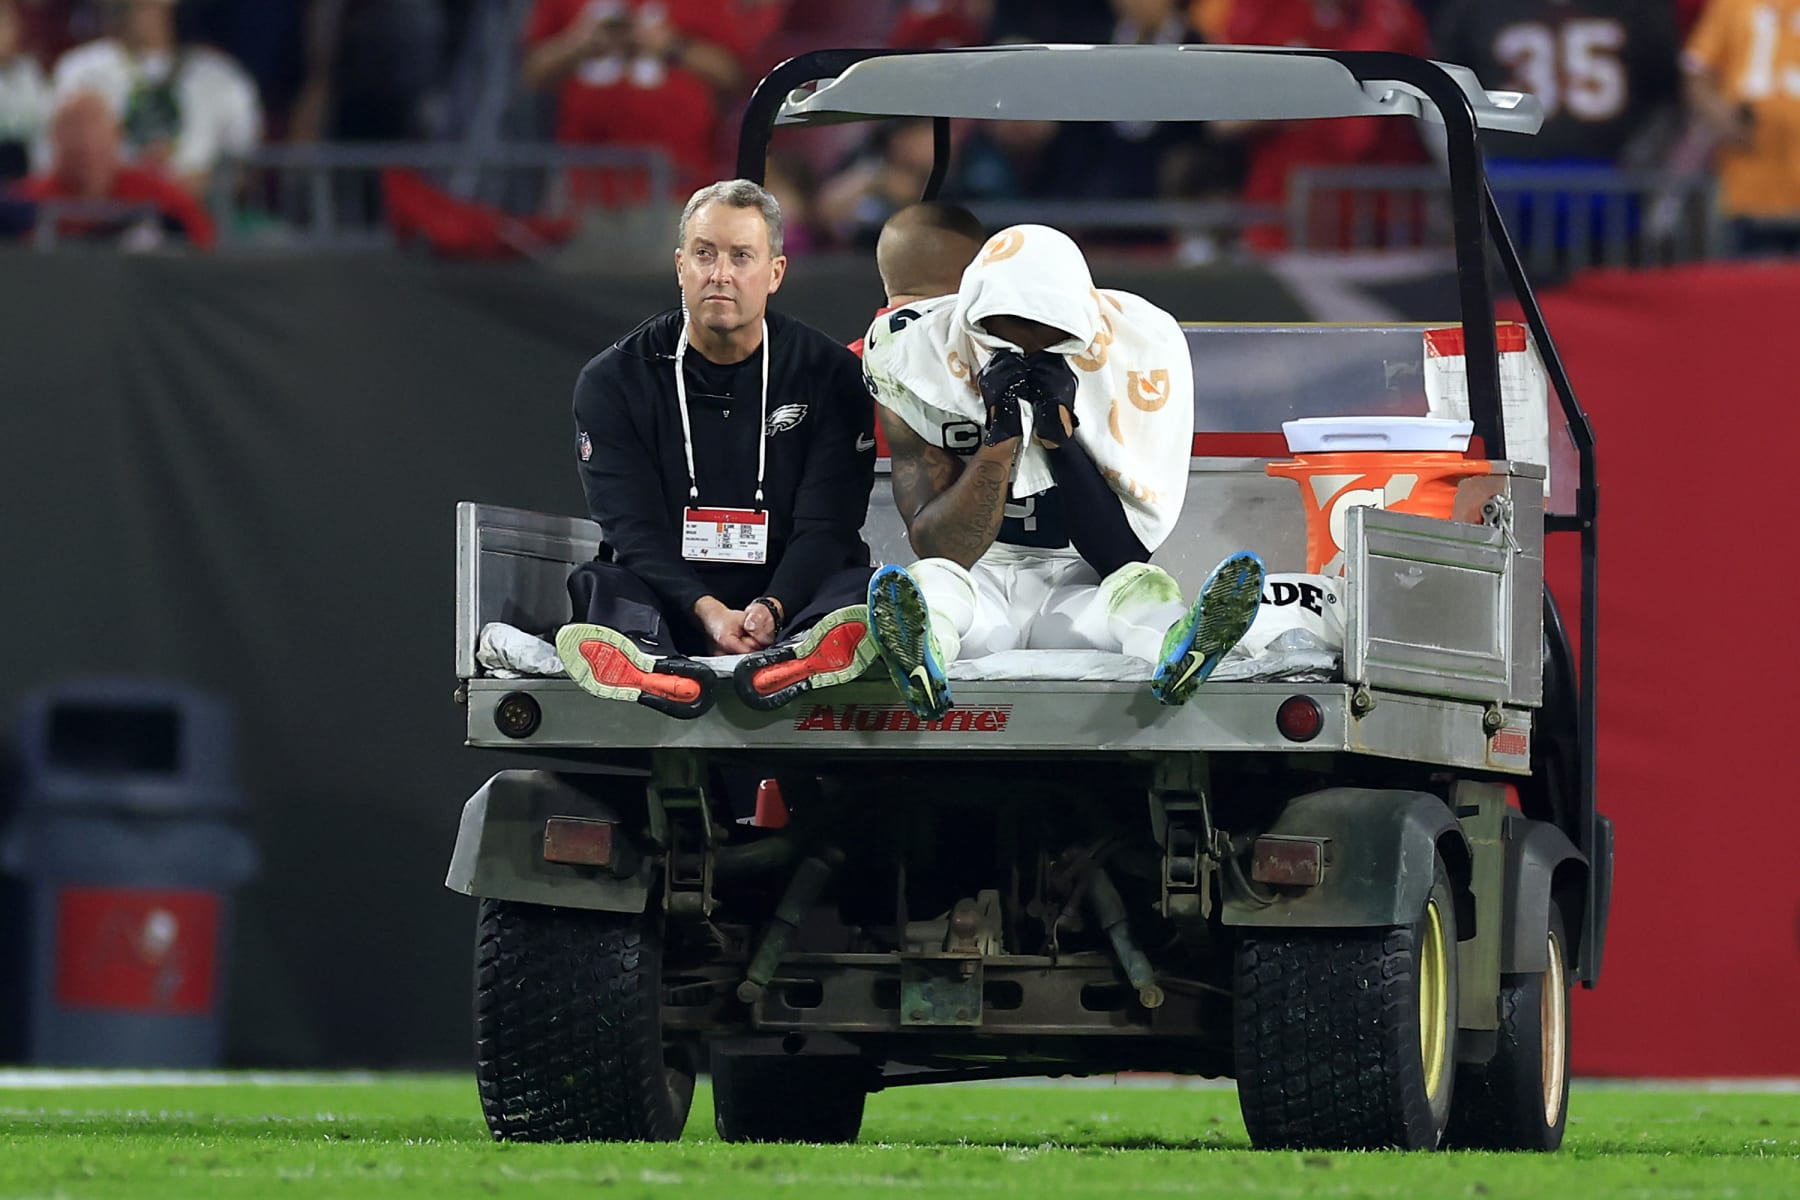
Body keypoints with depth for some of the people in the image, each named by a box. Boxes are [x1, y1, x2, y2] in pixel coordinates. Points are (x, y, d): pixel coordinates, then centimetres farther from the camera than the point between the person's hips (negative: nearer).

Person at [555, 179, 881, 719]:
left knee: (859, 587, -30)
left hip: (789, 598, 0)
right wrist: (707, 612, -24)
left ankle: (784, 663, -66)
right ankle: (655, 666, -65)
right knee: (597, 585, -29)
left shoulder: (829, 375, 5)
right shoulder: (613, 382, 5)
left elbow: (825, 527, -2)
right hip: (666, 603, 0)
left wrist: (772, 609, -23)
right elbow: (634, 528, -5)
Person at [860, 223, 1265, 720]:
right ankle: (920, 655, -69)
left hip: (1078, 586, 0)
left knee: (1143, 585, -33)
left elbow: (1126, 552, -10)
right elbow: (939, 549, -12)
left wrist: (1062, 434, -21)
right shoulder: (921, 357, -8)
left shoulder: (1137, 354, -7)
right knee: (933, 580, -35)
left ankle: (1178, 650, -67)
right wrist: (1001, 435, -22)